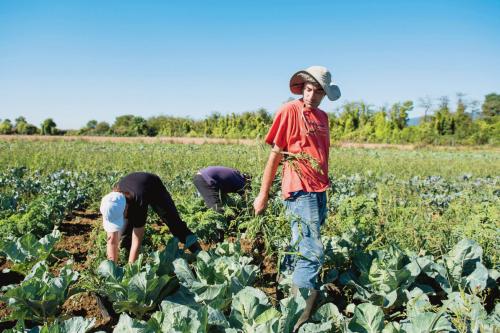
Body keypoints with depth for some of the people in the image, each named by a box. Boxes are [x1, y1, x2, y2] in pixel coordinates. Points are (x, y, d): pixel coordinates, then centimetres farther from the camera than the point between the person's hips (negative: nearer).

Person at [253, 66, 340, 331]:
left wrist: (324, 186, 16)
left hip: (319, 191, 8)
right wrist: (263, 194, -6)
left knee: (301, 249, 15)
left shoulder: (322, 116, 16)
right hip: (300, 191, -7)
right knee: (312, 253, -10)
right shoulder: (290, 110, -5)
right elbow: (275, 154, -6)